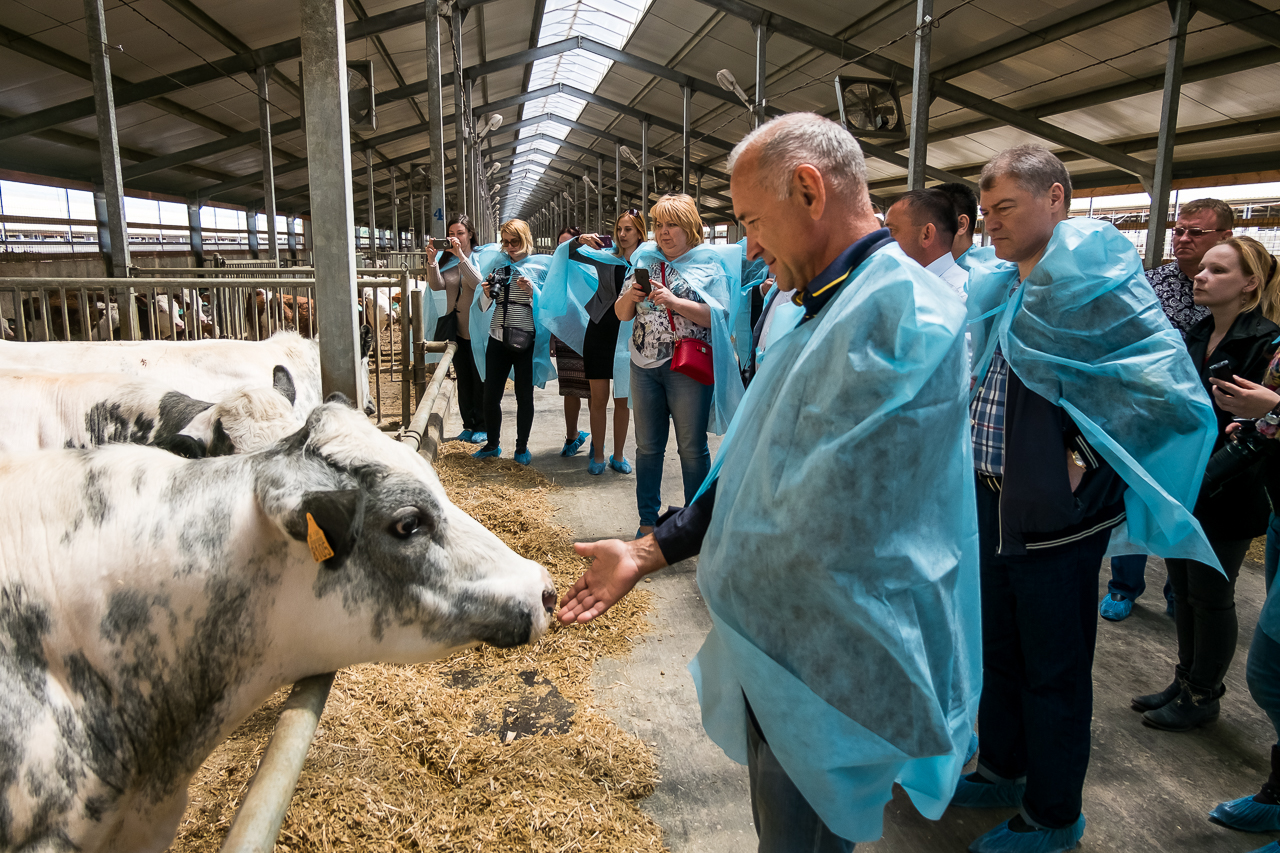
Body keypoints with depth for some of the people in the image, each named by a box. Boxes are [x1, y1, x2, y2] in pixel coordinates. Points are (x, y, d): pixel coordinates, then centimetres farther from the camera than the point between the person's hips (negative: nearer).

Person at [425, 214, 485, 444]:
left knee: (480, 380, 3)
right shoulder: (447, 259, 7)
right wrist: (431, 260, -21)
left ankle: (482, 427, 14)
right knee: (463, 379, 12)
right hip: (456, 329, 5)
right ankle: (469, 425, 21)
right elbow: (436, 285, -7)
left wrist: (461, 255, -27)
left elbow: (478, 282, -23)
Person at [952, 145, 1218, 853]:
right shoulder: (996, 285, 8)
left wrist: (1083, 457, -18)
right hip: (991, 502, 8)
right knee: (997, 647, 21)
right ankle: (1001, 770, 42)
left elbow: (1169, 387, -22)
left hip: (1054, 513, -8)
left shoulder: (1093, 278, -15)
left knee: (1054, 668, 9)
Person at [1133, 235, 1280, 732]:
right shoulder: (1196, 338, 9)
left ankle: (1202, 697, 22)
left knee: (1211, 596, 6)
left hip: (1225, 499, -7)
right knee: (1183, 589, 16)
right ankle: (1186, 682, 31)